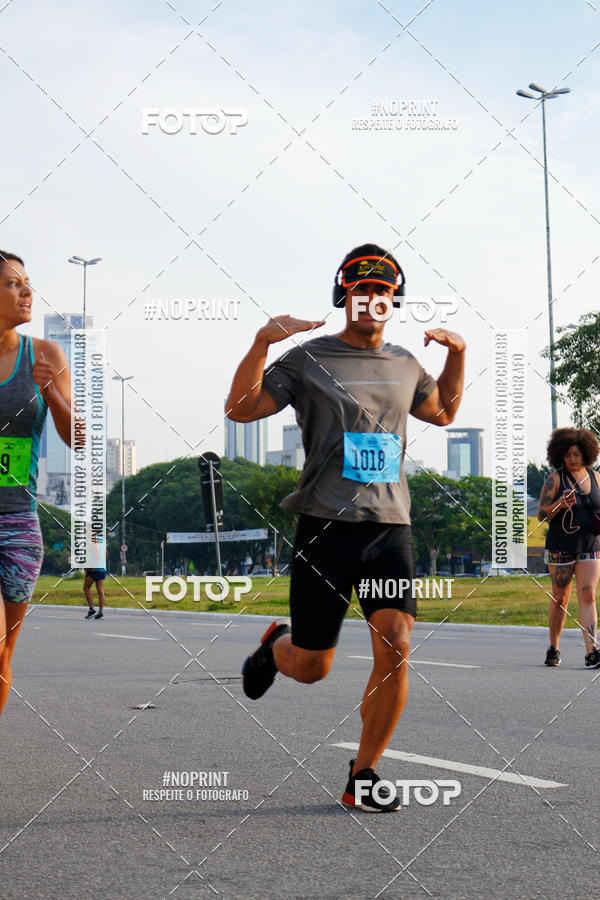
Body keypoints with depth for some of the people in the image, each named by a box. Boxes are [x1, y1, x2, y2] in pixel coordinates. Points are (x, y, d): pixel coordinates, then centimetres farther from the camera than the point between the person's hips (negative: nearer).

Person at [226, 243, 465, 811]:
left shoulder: (404, 365, 15)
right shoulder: (309, 359, 0)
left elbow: (442, 412, 34)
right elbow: (240, 408, -6)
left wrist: (458, 353, 19)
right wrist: (261, 342, -19)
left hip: (391, 528, 4)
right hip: (327, 526, -3)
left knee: (395, 647, -13)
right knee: (310, 668, 2)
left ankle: (363, 777, 1)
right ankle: (275, 647, 41)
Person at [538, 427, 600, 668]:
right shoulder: (555, 479, -3)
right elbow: (541, 514, -4)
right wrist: (560, 504, -21)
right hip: (561, 547, -2)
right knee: (560, 598, 5)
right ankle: (553, 648, 21)